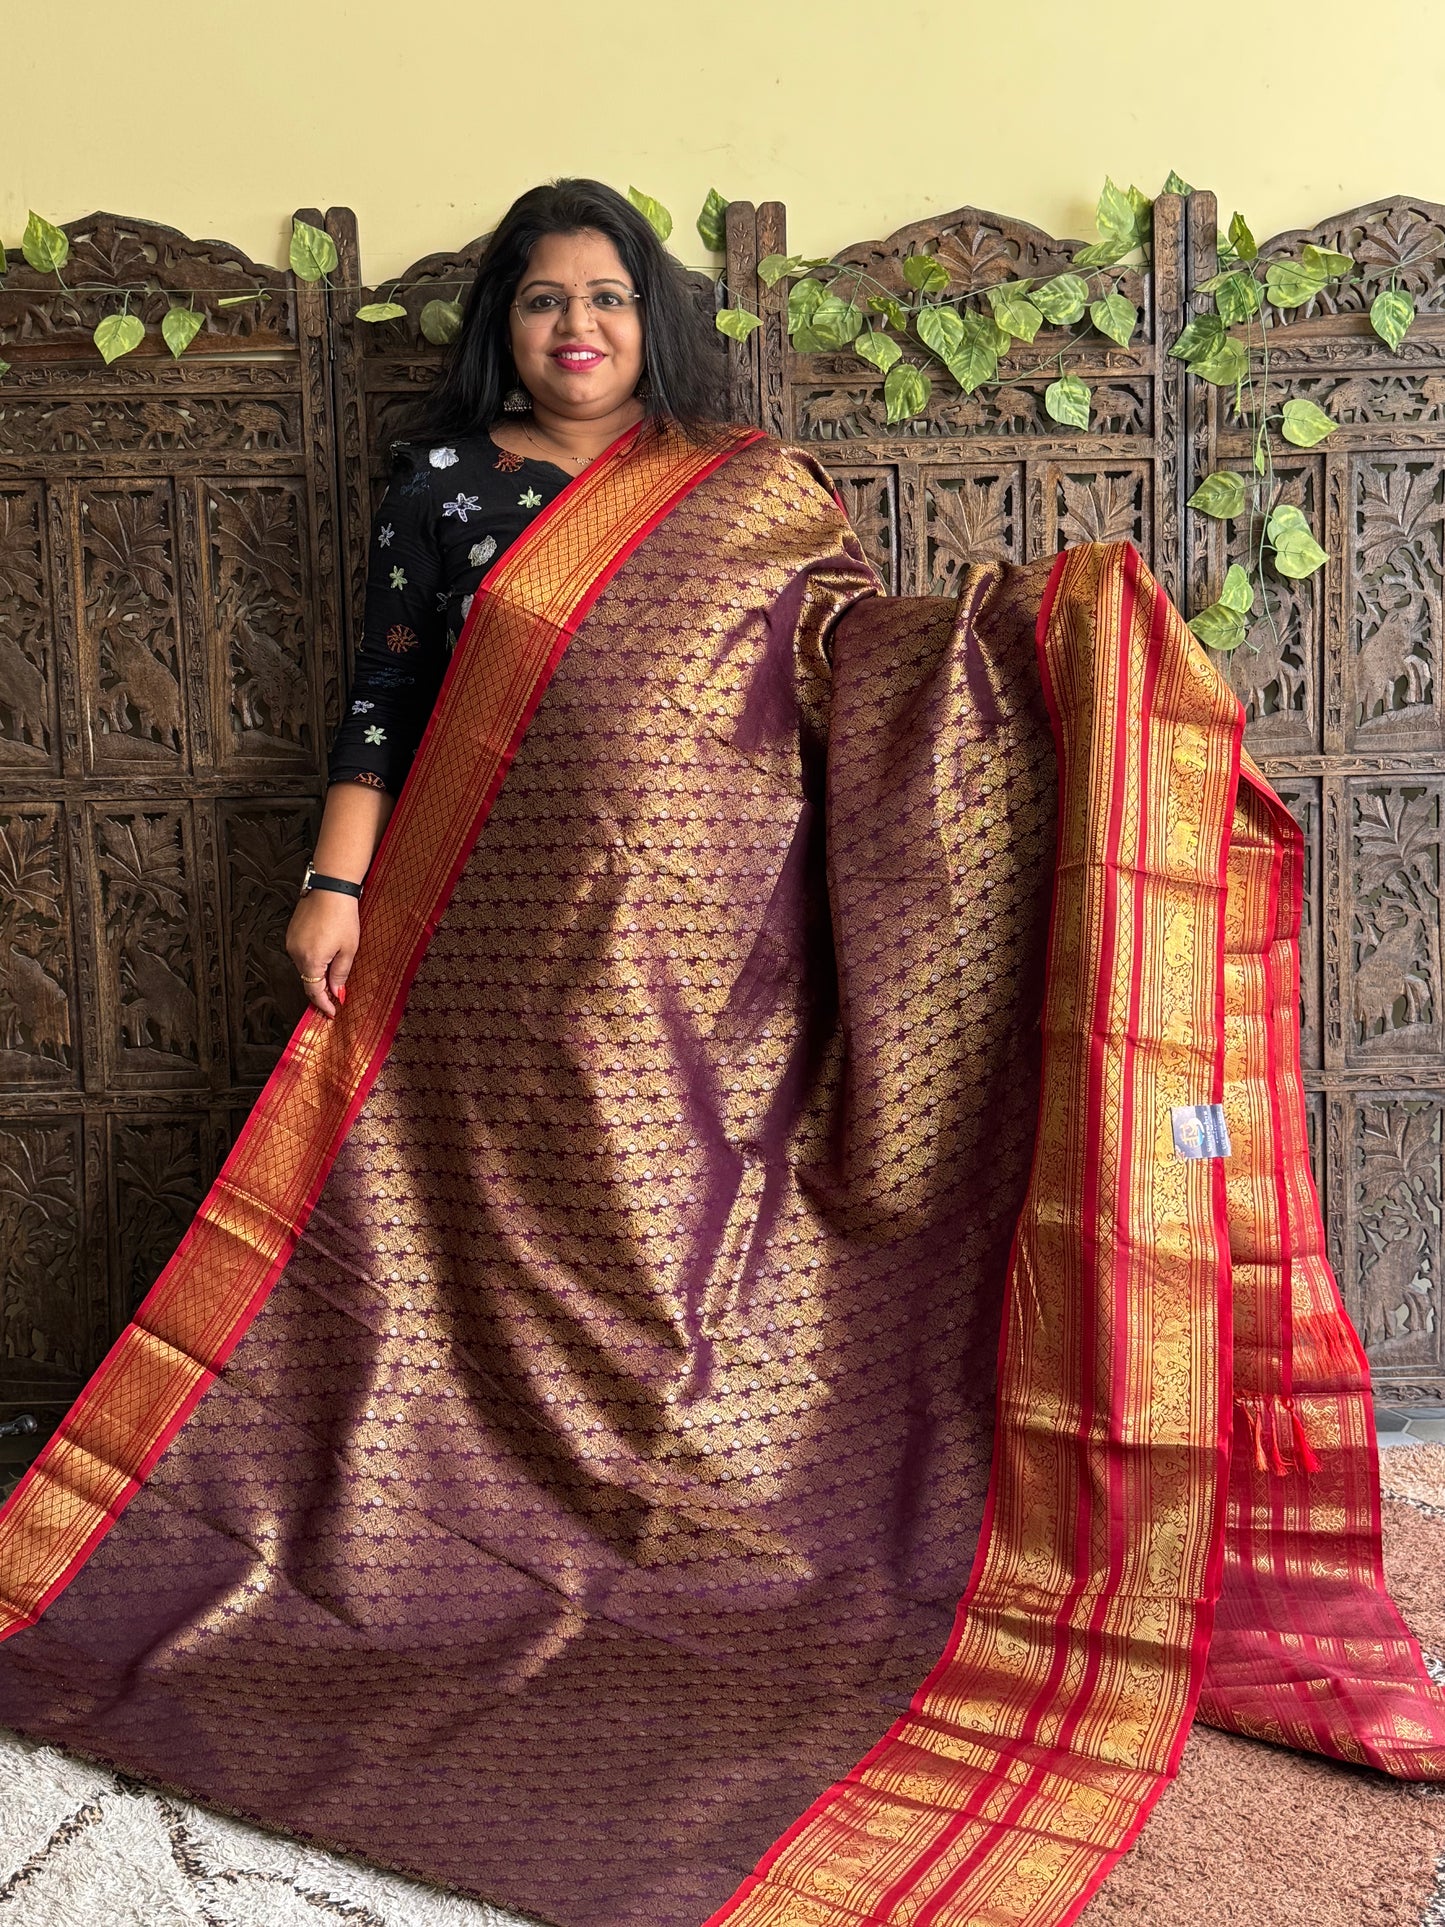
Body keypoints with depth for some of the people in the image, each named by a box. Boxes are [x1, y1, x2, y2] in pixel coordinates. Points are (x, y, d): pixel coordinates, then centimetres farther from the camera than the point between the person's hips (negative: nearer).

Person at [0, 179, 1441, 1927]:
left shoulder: (749, 494, 10)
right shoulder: (443, 485, 10)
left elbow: (861, 651, 2)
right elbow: (383, 700, 8)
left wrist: (1027, 624, -14)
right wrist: (336, 887, 0)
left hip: (708, 954, 0)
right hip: (499, 962, 1)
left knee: (704, 1245, 2)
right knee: (518, 1243, 4)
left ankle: (737, 1529, 17)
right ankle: (526, 1515, 20)